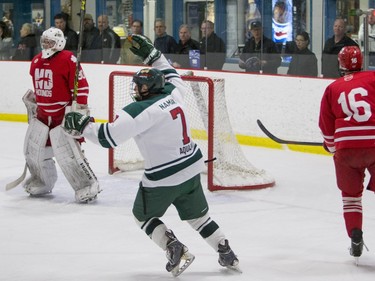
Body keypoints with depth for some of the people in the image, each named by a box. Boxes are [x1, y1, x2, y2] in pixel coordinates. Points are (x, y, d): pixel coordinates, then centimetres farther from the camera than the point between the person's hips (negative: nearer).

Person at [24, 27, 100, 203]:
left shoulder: (68, 60, -16)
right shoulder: (36, 62, 9)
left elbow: (81, 86, -18)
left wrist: (79, 110, -20)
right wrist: (32, 103, 26)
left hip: (64, 114, -8)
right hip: (43, 114, 8)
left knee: (67, 152, -16)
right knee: (33, 148, 12)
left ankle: (87, 186, -5)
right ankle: (41, 182, 32)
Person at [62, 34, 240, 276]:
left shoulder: (141, 110, -20)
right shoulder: (173, 93, 0)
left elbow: (109, 136, -22)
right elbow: (171, 75, 25)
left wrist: (82, 125, -9)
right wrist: (150, 53, 28)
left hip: (163, 177, -7)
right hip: (192, 167, 7)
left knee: (144, 215, 16)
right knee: (197, 215, 23)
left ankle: (176, 251, 1)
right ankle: (227, 254, 23)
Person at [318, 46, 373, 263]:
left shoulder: (333, 88, 12)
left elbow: (327, 128, 15)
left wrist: (333, 147, 31)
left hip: (346, 147, 2)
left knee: (351, 194, 19)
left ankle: (356, 237, 8)